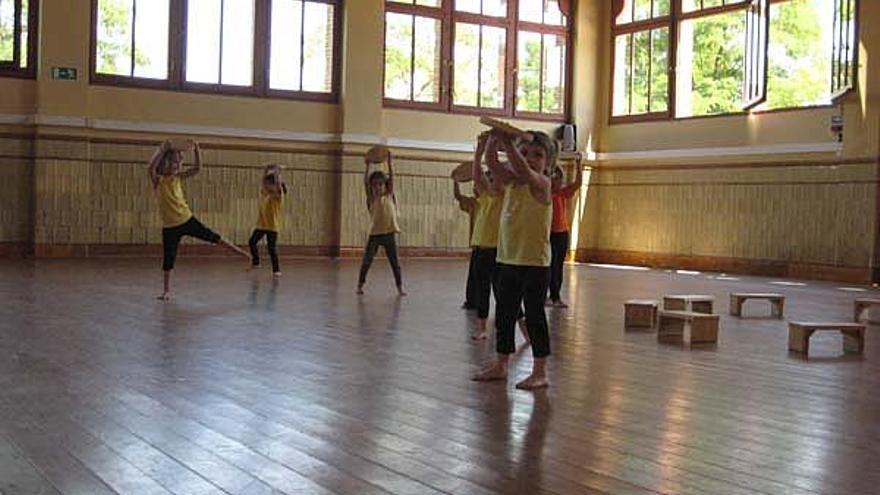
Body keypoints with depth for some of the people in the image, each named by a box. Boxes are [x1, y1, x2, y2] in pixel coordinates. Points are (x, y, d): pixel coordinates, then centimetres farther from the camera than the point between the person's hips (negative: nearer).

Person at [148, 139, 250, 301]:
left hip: (187, 220, 3)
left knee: (214, 237, 5)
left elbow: (197, 168, -4)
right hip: (170, 227, -3)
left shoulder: (178, 177, 2)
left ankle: (240, 252, 18)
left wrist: (197, 150, -16)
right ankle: (166, 291, 12)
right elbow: (150, 168, -32)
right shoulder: (157, 180, -11)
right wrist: (164, 150, -36)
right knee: (168, 259, 1)